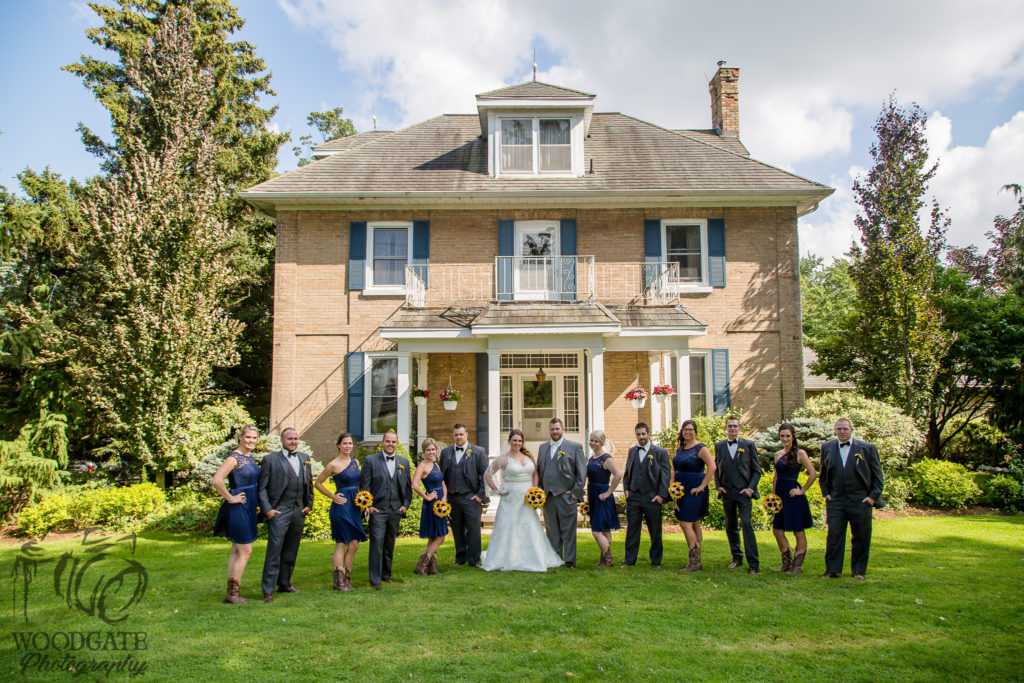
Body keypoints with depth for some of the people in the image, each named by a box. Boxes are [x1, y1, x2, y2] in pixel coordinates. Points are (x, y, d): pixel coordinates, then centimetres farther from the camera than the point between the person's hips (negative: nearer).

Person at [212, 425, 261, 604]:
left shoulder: (250, 457, 10)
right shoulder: (234, 458, -16)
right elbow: (217, 480, -28)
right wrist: (230, 498, -18)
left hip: (248, 508, 9)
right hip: (238, 508, -9)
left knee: (237, 550, 12)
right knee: (245, 551, -4)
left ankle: (231, 592, 19)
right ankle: (233, 593, 5)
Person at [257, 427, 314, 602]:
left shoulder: (304, 458, 14)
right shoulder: (270, 459, 0)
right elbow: (262, 488, -2)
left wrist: (309, 504, 12)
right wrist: (267, 509, -10)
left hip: (299, 512, 5)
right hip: (278, 512, -5)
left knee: (291, 551, 12)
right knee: (274, 551, -7)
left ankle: (285, 584, 25)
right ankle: (268, 590, -1)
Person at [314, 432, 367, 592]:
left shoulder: (355, 462, 11)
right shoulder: (334, 465, -7)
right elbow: (318, 483, 0)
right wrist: (333, 496, -7)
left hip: (355, 506, 6)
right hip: (341, 505, -6)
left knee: (354, 544, 6)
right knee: (341, 544, -3)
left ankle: (346, 578, 15)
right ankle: (338, 580, 4)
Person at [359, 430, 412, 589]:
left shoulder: (404, 462, 10)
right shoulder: (370, 460, -1)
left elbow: (408, 486, 15)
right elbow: (364, 485, -2)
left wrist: (406, 504, 6)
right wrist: (368, 506, -9)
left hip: (396, 510, 4)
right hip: (377, 509, -4)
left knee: (390, 544, 11)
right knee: (377, 543, -8)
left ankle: (386, 574, 24)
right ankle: (375, 579, -3)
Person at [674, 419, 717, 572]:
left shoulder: (701, 448, -10)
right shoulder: (679, 449, 12)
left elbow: (712, 467, -21)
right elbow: (674, 469, 19)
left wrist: (702, 486, -19)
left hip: (694, 491, -7)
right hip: (682, 491, 7)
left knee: (686, 524, -11)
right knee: (694, 525, 12)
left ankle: (694, 562, -4)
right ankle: (697, 561, 18)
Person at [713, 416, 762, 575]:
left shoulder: (748, 445, 4)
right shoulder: (719, 446, 11)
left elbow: (757, 470, 4)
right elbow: (716, 469, 16)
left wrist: (751, 488, -6)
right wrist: (718, 486, 3)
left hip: (744, 491, -3)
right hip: (727, 492, 3)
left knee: (746, 524, -12)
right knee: (730, 526, 9)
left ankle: (753, 563, -9)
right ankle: (737, 557, 24)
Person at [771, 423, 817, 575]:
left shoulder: (800, 453, -8)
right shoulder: (778, 454, 11)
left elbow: (813, 474, -13)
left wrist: (802, 490, -10)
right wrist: (773, 494, 10)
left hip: (793, 496, -7)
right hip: (780, 494, 7)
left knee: (798, 532, 3)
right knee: (777, 530, 8)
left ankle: (798, 565, 13)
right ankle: (787, 562, 21)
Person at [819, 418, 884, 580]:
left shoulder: (867, 448, 2)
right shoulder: (827, 447, 10)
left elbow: (877, 475, 5)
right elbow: (823, 474, 18)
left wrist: (873, 496, -4)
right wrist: (826, 493, 8)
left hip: (860, 500, -1)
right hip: (835, 500, 1)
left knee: (861, 537, 5)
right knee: (834, 535, -2)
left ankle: (858, 571, 18)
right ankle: (832, 570, 5)